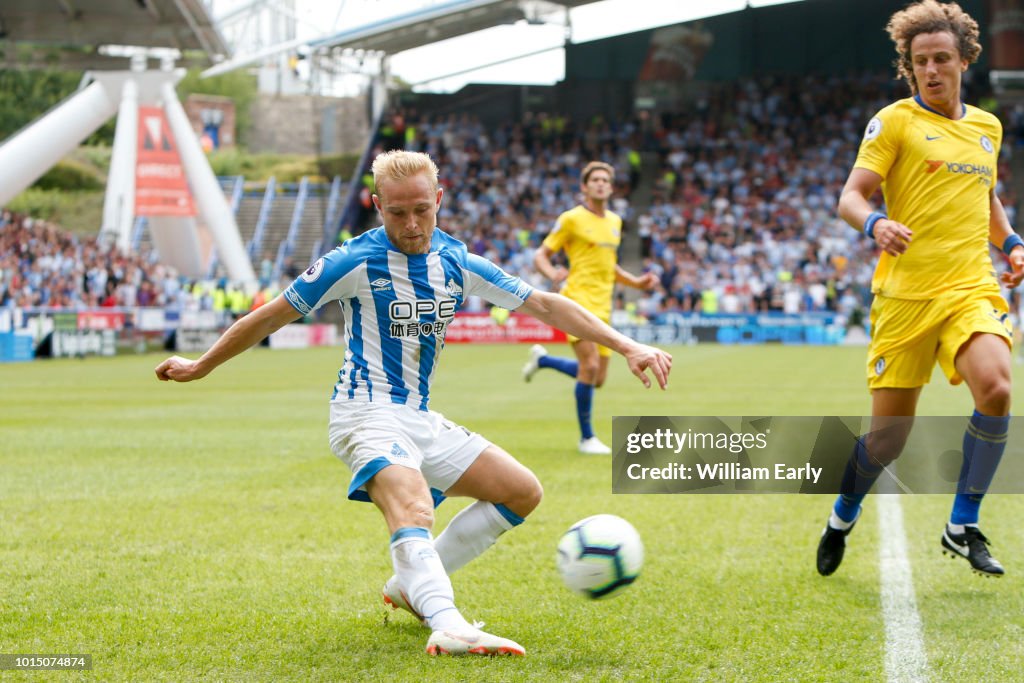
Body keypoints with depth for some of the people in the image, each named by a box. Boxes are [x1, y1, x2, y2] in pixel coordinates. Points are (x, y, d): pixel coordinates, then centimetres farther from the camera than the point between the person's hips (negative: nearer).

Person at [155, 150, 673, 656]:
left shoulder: (457, 263, 4)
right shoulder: (355, 261, -11)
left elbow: (543, 304, 4)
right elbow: (274, 315, -2)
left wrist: (625, 346, -3)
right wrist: (200, 366, 5)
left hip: (421, 419, 8)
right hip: (368, 413, -8)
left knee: (523, 492, 6)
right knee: (413, 509, -34)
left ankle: (411, 586, 9)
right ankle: (447, 628, -58)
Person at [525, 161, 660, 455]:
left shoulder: (615, 221, 15)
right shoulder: (571, 219, -4)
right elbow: (540, 256, -4)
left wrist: (636, 282, 14)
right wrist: (552, 274, -25)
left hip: (602, 305, 7)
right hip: (578, 299, -7)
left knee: (597, 379, 8)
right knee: (590, 366, -20)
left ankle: (542, 359, 32)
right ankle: (587, 437, -6)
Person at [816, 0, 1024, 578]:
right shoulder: (895, 121, 0)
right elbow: (851, 197, -8)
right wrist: (875, 223, -30)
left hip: (972, 287, 3)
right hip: (907, 293, -3)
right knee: (888, 438, -1)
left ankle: (963, 527, -7)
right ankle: (842, 520, 30)